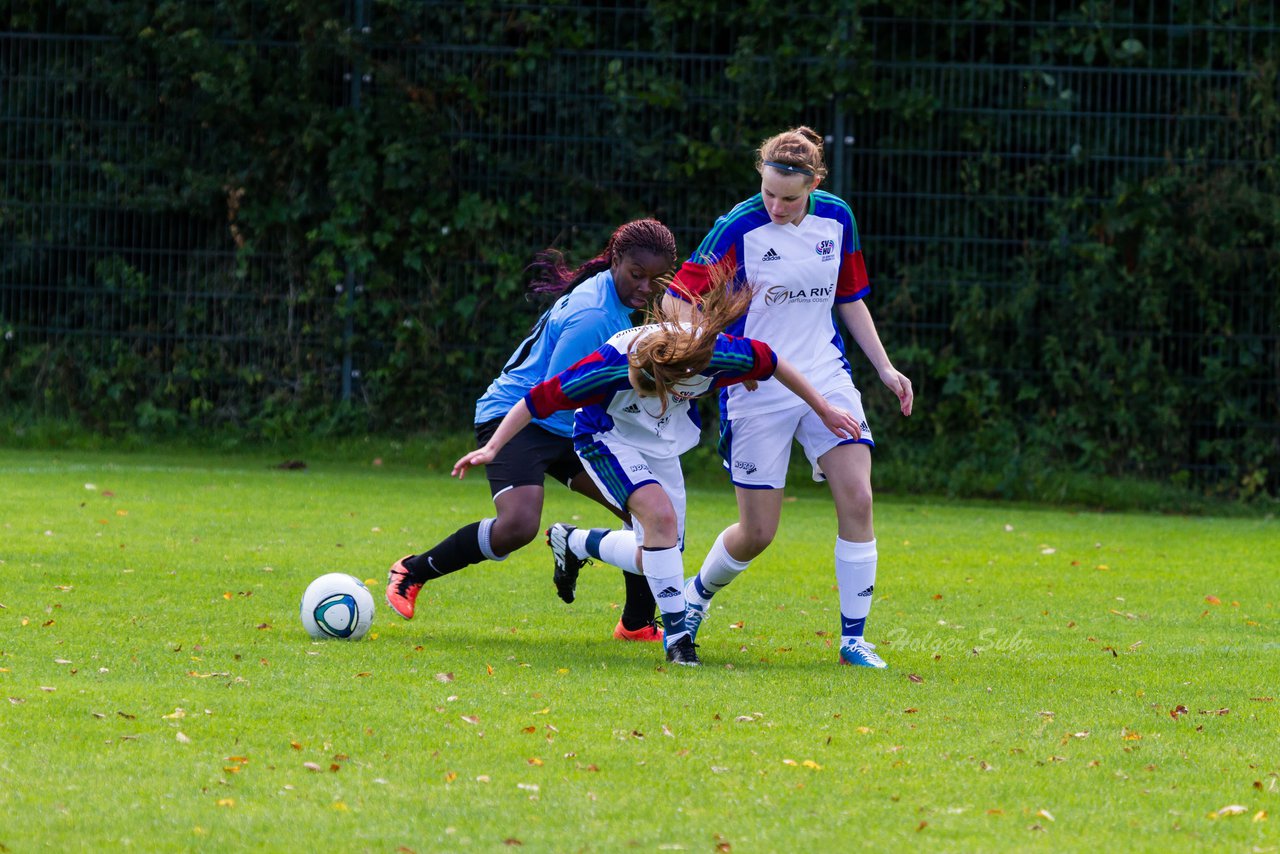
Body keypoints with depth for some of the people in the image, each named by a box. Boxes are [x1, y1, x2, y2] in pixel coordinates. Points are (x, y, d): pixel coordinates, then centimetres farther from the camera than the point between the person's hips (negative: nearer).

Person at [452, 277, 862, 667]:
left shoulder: (714, 354, -31)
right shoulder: (612, 367, -39)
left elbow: (770, 362, -13)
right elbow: (538, 399, -29)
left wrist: (824, 410, -3)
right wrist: (492, 448, -31)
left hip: (662, 444, 5)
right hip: (608, 439, -5)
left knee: (653, 560, 8)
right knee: (661, 514, -29)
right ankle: (675, 630, -20)